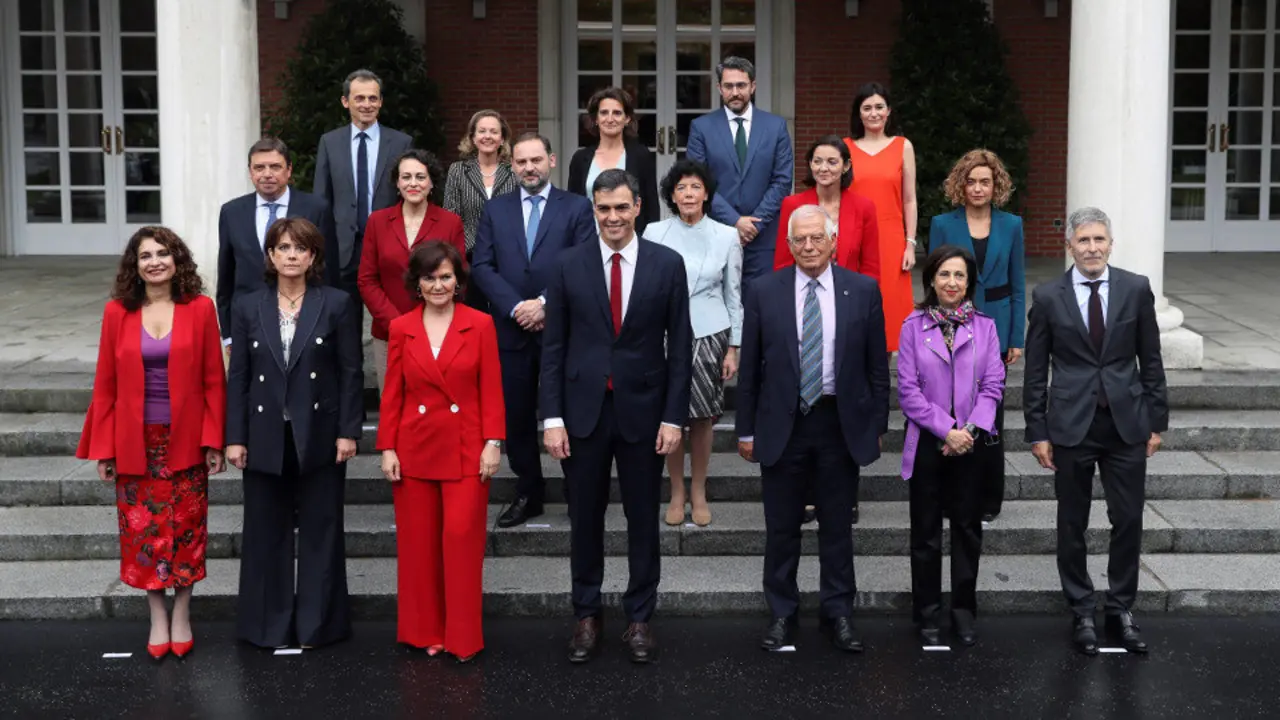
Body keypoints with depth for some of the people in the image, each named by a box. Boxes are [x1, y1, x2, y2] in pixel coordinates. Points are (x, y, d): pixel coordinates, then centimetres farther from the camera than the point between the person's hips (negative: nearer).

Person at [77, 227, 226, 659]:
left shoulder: (200, 309, -5)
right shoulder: (117, 312, -1)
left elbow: (213, 381, -3)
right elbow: (105, 385, 1)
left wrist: (214, 441, -6)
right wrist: (103, 449, -1)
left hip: (185, 441, -1)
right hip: (136, 442, 1)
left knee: (185, 527, 7)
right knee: (143, 530, 7)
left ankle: (182, 616, 21)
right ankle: (157, 618, 19)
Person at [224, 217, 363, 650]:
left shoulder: (337, 305, -1)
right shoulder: (248, 309, 4)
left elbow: (351, 373, -2)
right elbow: (238, 377, 4)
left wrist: (348, 431, -8)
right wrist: (235, 437, -1)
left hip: (319, 436, -2)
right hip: (265, 438, 2)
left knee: (321, 530, 6)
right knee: (266, 532, 9)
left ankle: (318, 623, 17)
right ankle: (268, 625, 19)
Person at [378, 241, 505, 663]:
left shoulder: (480, 325, -1)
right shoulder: (401, 329, 4)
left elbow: (491, 389, -1)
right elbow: (392, 394, 5)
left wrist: (493, 443, -8)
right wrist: (387, 448, 0)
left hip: (466, 450, -2)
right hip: (415, 449, 2)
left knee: (462, 538, -4)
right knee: (418, 542, 7)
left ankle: (463, 637, 7)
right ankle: (425, 632, 20)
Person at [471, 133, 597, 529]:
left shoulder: (577, 208, 2)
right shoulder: (496, 209, 11)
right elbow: (482, 266, 3)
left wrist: (545, 303, -14)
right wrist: (515, 307, -10)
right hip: (511, 330, 3)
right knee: (516, 418, 8)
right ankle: (528, 493, 21)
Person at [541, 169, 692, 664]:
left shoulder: (667, 264, -2)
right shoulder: (569, 266, 0)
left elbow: (679, 346, 0)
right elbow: (553, 347, 1)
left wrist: (674, 416, -5)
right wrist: (552, 417, -5)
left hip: (642, 410, 0)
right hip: (583, 410, 1)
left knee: (643, 519, 9)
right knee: (585, 519, 10)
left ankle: (639, 618, 22)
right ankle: (586, 616, 23)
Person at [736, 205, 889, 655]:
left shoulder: (862, 291, -1)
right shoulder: (764, 293, -1)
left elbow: (877, 365, 4)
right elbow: (750, 369, 1)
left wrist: (877, 425, 3)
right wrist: (746, 429, 1)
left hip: (841, 424, 0)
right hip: (782, 425, 0)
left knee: (837, 526, 10)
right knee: (781, 528, 9)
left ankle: (838, 613, 23)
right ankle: (781, 613, 23)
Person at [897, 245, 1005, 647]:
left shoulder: (984, 327, 3)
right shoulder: (914, 326, -1)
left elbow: (993, 385, -1)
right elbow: (908, 390, -6)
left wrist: (971, 429, -14)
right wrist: (946, 431, -12)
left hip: (971, 443, 1)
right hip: (927, 442, -1)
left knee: (968, 528, 8)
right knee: (926, 532, 6)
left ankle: (964, 611, 20)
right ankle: (927, 614, 16)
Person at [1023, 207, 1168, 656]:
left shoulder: (1136, 289, 1)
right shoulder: (1047, 297, -2)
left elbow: (1150, 360, 6)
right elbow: (1035, 371, 1)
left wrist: (1157, 420, 4)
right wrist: (1037, 432, -2)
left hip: (1127, 422, 1)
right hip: (1072, 425, -1)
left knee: (1128, 520, 5)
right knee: (1072, 525, 7)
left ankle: (1121, 611, 20)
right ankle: (1082, 613, 21)